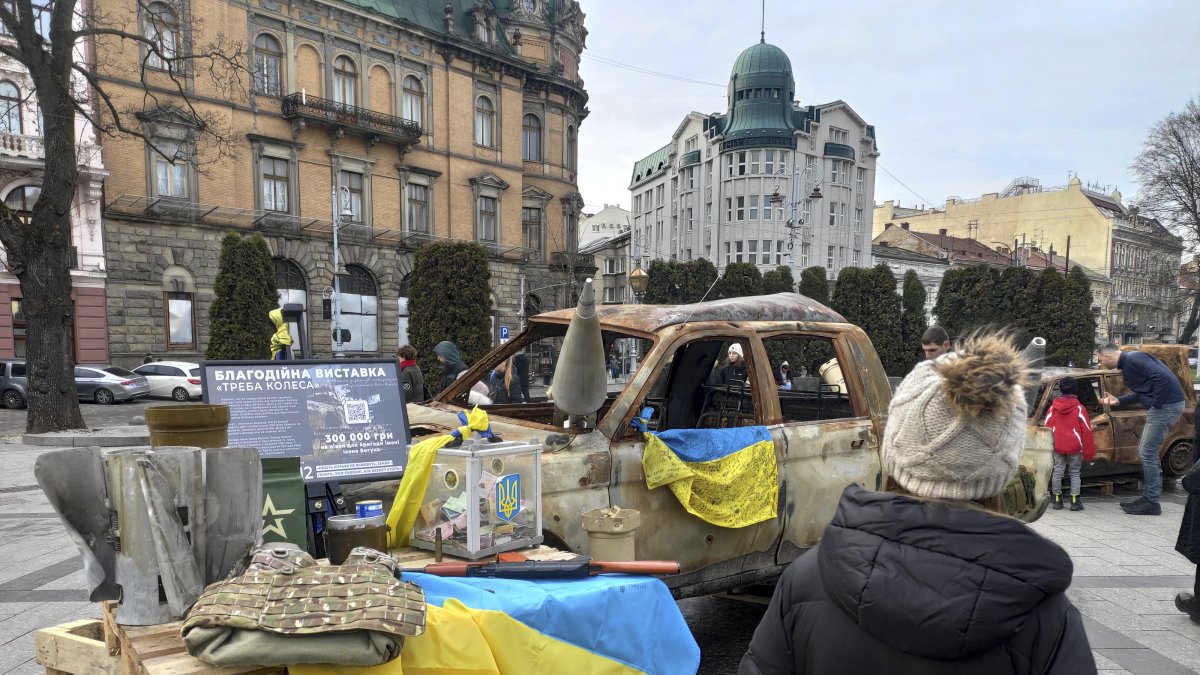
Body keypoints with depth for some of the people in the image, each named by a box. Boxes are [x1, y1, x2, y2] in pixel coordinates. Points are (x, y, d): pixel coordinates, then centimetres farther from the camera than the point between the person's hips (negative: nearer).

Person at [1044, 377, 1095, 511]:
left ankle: (1057, 500, 10)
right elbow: (1087, 430, -4)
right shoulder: (1079, 408, -4)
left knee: (1057, 472, 7)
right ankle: (1075, 501, 3)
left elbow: (1046, 427, 6)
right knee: (1074, 473, 8)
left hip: (1057, 446, 2)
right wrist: (1089, 453, 1)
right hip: (1075, 447, -2)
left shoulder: (1053, 407, 4)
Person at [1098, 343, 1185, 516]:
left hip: (1166, 405, -11)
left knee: (1148, 453, -7)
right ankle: (1148, 497, 22)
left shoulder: (1133, 359, -16)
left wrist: (1156, 404, -20)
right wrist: (1118, 401, 18)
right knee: (1146, 451, 16)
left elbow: (1163, 378, -26)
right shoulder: (1126, 364, 16)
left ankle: (1151, 503, -1)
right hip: (1160, 406, 11)